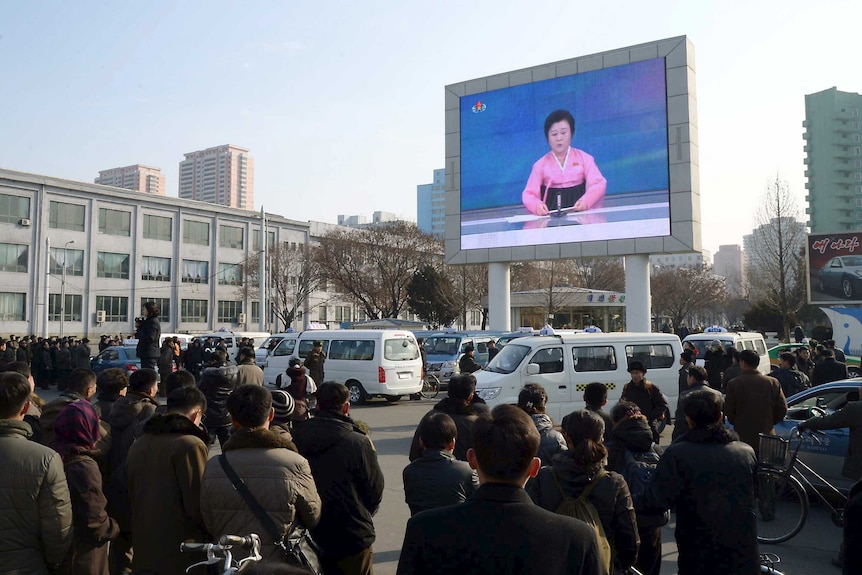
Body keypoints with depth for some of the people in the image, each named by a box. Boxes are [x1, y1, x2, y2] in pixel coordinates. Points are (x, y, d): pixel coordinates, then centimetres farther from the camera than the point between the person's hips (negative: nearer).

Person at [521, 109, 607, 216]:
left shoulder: (584, 158, 7)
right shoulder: (540, 164, 7)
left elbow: (598, 184, -1)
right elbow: (529, 194, 1)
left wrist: (586, 201, -22)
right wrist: (536, 206, -23)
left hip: (580, 213, 0)